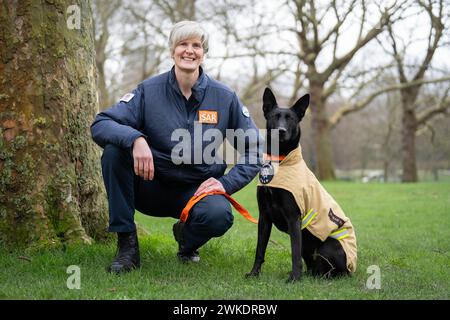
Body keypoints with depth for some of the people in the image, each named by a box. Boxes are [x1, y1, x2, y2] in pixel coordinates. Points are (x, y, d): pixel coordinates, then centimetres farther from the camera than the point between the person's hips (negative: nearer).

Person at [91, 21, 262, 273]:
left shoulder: (224, 97, -2)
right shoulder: (149, 91, -5)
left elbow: (254, 150, 2)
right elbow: (100, 125, -15)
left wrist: (226, 183, -13)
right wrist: (135, 138, -35)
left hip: (198, 189, 0)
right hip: (152, 187, 0)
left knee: (219, 215, -34)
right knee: (114, 150, -27)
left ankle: (187, 239, 6)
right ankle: (127, 246, -17)